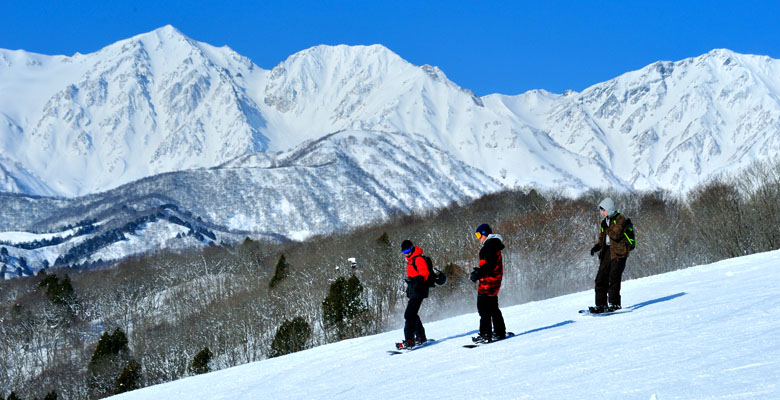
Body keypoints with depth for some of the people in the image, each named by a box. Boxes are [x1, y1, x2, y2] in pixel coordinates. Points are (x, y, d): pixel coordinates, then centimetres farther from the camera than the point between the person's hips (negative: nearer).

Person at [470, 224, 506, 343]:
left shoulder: (490, 244, -13)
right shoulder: (493, 244, 19)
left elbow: (490, 263, -22)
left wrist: (478, 274, -19)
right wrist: (479, 271, 13)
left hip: (488, 281, -11)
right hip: (494, 281, 11)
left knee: (483, 308, -11)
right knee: (493, 308, 18)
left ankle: (485, 335, -14)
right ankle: (500, 332, 24)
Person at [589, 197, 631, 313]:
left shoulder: (620, 219, -6)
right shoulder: (605, 221, 18)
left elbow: (616, 235, -18)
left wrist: (606, 228, -7)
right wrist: (596, 247, 3)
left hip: (618, 252, -8)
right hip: (607, 252, 8)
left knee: (613, 278, -13)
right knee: (601, 278, 1)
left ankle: (614, 304, -8)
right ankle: (601, 305, 4)